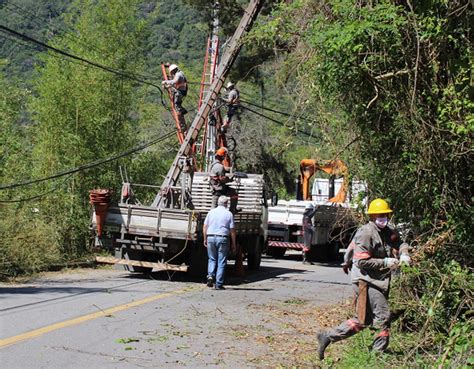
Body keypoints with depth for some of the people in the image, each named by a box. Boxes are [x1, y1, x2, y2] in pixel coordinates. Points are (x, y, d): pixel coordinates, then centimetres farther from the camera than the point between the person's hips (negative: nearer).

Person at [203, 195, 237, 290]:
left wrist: (205, 239, 14)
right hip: (223, 238, -2)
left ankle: (210, 275, -5)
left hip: (211, 237, 2)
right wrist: (233, 243, 5)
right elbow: (232, 230, -3)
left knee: (212, 259, 17)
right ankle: (218, 284, 2)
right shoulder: (229, 214, -1)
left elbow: (205, 227, 6)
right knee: (221, 262, 3)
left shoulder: (211, 212, 6)